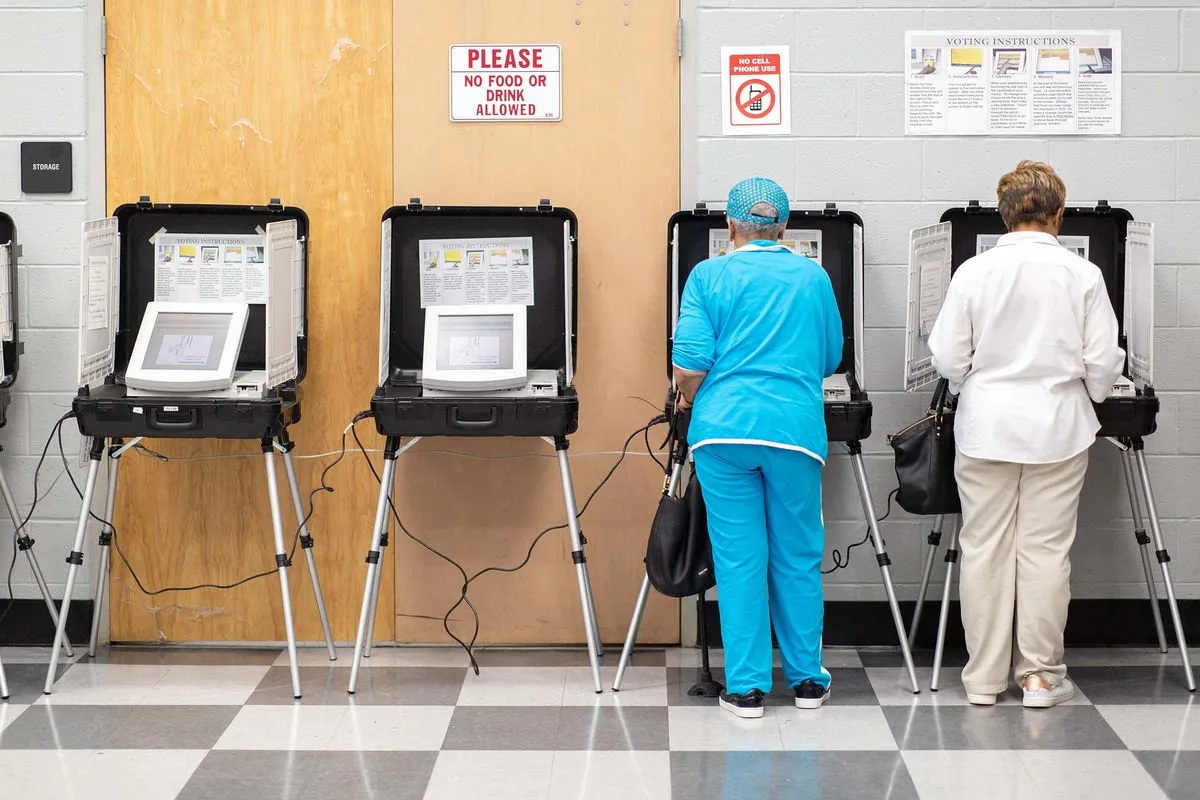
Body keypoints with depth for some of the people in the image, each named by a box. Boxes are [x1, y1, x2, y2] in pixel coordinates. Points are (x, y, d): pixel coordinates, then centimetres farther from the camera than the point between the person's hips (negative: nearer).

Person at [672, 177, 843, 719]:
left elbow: (690, 363, -6)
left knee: (738, 558, 2)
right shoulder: (814, 278, 9)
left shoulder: (709, 276, 1)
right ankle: (806, 679, 18)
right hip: (795, 429, 1)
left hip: (724, 429, -1)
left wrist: (688, 400, 14)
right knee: (798, 557, 11)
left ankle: (746, 687, 4)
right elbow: (830, 359, 18)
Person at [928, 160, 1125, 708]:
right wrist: (1091, 392, 18)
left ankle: (984, 677, 12)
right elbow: (1102, 363, -4)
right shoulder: (1082, 276, -6)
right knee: (1046, 549, 6)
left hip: (986, 429, 1)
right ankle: (1040, 674, 10)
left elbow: (947, 358, -4)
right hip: (1057, 428, 0)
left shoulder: (974, 273, -6)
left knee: (984, 549, 7)